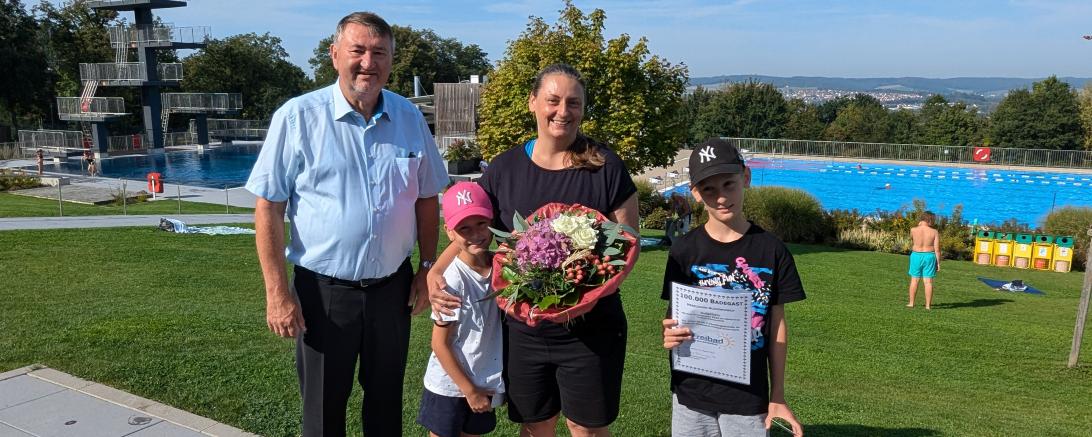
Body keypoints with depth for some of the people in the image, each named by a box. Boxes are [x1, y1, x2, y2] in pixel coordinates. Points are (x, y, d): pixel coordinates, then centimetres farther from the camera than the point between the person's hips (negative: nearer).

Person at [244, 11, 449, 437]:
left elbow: (427, 198, 9)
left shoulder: (409, 118, 1)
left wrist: (427, 267, 5)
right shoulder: (297, 116, -10)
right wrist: (277, 292, -12)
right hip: (323, 290, -3)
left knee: (387, 402, 19)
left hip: (392, 286, 3)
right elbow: (268, 207, -9)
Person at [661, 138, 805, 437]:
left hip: (749, 397, 0)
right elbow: (674, 318, 4)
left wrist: (778, 396, 3)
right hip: (692, 393, 0)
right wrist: (669, 336, -19)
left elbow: (777, 323, 2)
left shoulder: (771, 250, -3)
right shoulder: (684, 252, -4)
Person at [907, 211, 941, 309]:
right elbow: (937, 249, -8)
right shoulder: (934, 232, -8)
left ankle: (911, 303, 15)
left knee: (914, 280, 10)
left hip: (916, 256, 0)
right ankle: (928, 305, 6)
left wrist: (919, 226, 11)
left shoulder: (914, 230, -8)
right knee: (928, 281, 3)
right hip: (929, 257, 0)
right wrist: (938, 263, -1)